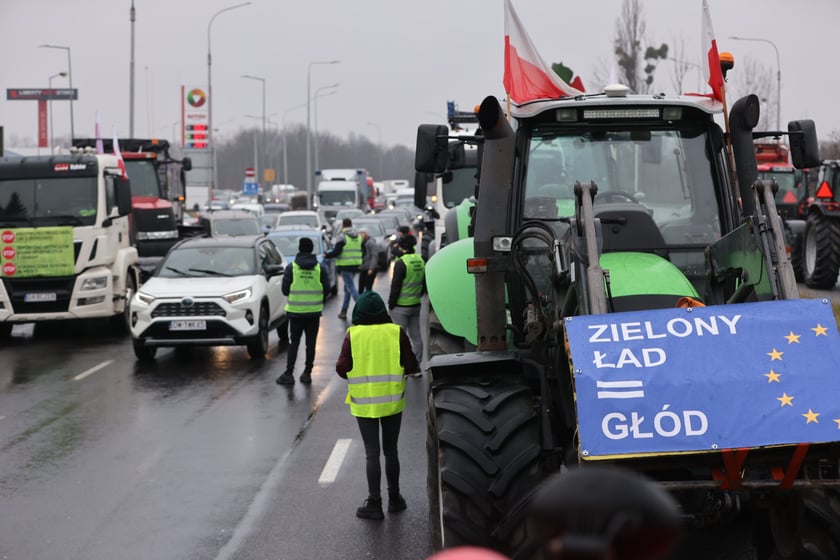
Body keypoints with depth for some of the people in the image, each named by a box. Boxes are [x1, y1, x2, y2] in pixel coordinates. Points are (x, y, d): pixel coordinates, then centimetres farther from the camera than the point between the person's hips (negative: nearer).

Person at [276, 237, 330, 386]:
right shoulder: (320, 268, -2)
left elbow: (284, 289, -5)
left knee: (293, 343, 5)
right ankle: (307, 373, 9)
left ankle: (289, 374, 1)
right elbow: (327, 290, -1)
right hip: (314, 311, 1)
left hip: (296, 311, -1)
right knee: (311, 343, 8)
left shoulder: (291, 267, -6)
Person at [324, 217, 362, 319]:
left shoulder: (342, 236, -10)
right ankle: (343, 312, 23)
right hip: (355, 265, 7)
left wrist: (326, 255, 0)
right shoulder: (358, 236, 12)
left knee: (351, 288, -7)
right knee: (347, 288, 17)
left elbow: (336, 252, -15)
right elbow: (362, 251, 15)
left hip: (345, 265, -7)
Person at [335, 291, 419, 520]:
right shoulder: (396, 332, -8)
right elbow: (411, 366, -8)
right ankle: (394, 498, 25)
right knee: (391, 450, 16)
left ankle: (374, 503, 6)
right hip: (392, 401, 1)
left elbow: (341, 368, -10)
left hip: (364, 404, -1)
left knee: (372, 453, 6)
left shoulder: (352, 335, -10)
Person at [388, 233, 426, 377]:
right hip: (416, 305, 7)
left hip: (401, 306, -7)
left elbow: (395, 286, -15)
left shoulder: (401, 262, -16)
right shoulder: (420, 261, 6)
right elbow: (424, 284, 15)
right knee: (416, 337, 11)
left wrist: (391, 304, -6)